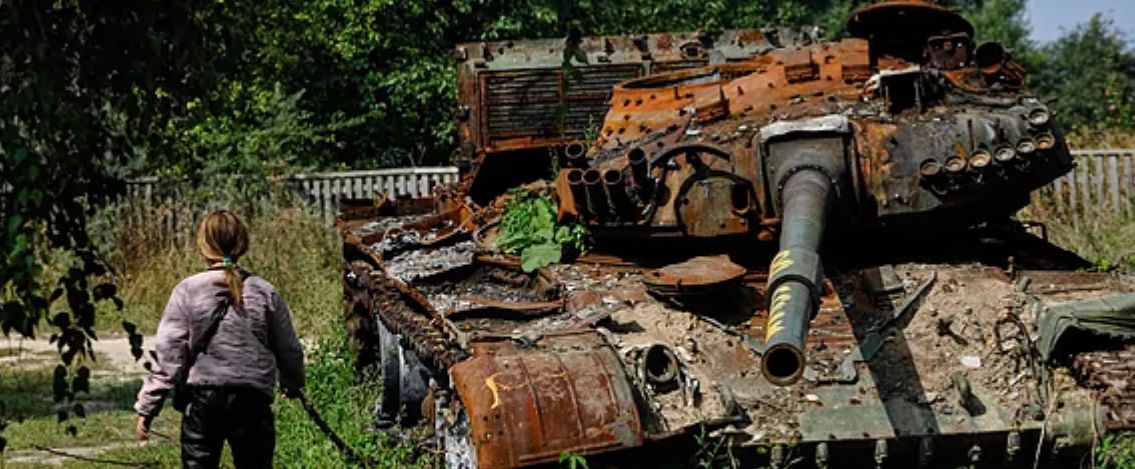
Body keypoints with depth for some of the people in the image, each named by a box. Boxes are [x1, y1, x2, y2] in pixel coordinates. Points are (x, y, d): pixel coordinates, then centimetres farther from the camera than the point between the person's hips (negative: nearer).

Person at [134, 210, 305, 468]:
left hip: (203, 399, -1)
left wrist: (147, 407, 0)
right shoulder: (265, 292, 2)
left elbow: (167, 354, -6)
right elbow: (289, 349, 11)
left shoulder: (187, 291, -3)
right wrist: (292, 384, 32)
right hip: (253, 400, 1)